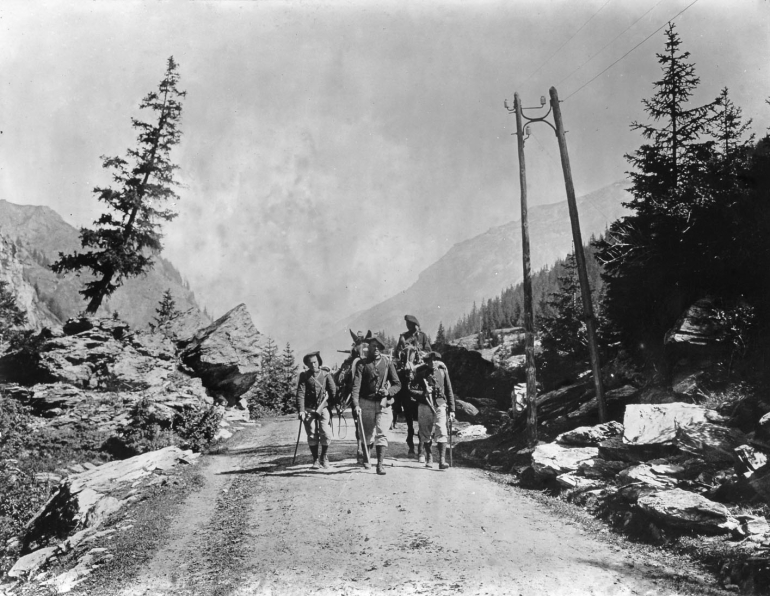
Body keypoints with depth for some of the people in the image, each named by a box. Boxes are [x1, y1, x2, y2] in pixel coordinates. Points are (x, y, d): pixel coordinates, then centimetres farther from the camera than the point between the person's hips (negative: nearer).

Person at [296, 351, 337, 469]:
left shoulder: (326, 374, 6)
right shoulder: (304, 376, 5)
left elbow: (333, 391, 2)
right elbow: (300, 393, -4)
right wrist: (301, 410, -14)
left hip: (324, 408, 0)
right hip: (309, 409, 0)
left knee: (326, 434, -9)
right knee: (312, 435, 0)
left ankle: (324, 457, 13)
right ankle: (315, 460, 15)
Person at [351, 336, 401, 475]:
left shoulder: (388, 363, 4)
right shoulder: (362, 364, 0)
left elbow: (398, 384, 7)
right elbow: (356, 385, -9)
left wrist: (388, 391, -15)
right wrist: (356, 404, -21)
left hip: (384, 403, 0)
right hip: (366, 402, 0)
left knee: (382, 434, -10)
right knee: (368, 434, 11)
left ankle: (380, 464, -10)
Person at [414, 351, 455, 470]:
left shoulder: (442, 371, 6)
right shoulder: (421, 371, 4)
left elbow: (449, 391, 9)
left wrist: (452, 409, 7)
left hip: (440, 405, 0)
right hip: (425, 405, 1)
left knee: (441, 432, -12)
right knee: (426, 433, 9)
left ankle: (442, 460, -14)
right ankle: (428, 458, 24)